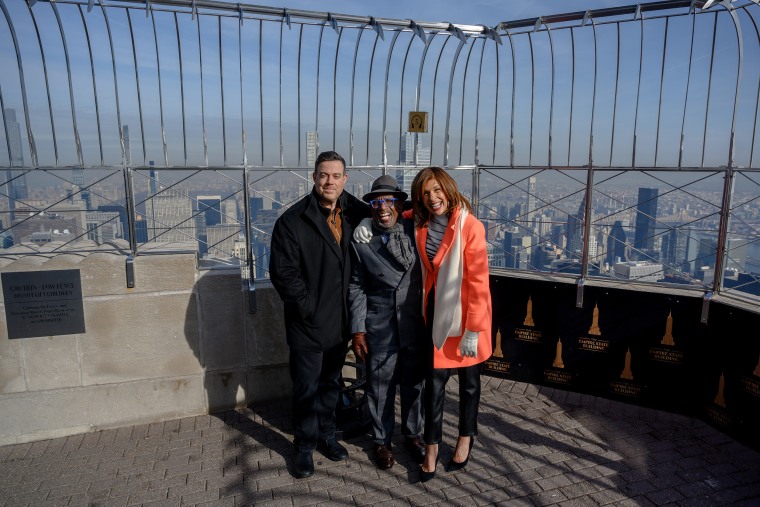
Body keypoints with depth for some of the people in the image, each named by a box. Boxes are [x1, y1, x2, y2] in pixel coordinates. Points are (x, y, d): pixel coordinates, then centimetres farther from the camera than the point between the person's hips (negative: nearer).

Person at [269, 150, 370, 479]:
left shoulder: (353, 214, 0)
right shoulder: (293, 221, -14)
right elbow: (282, 273, -16)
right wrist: (308, 308, -15)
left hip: (340, 322, 5)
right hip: (308, 325, -4)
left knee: (331, 383, 21)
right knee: (307, 389, 10)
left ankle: (326, 434, 41)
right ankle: (304, 446, 31)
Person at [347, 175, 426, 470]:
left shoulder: (415, 231, -3)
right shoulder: (361, 240, -5)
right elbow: (356, 287, -2)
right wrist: (357, 330, -4)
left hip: (415, 325, 2)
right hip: (379, 329, -1)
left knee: (413, 383, 16)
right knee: (380, 387, 11)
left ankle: (413, 435, 38)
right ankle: (382, 441, 33)